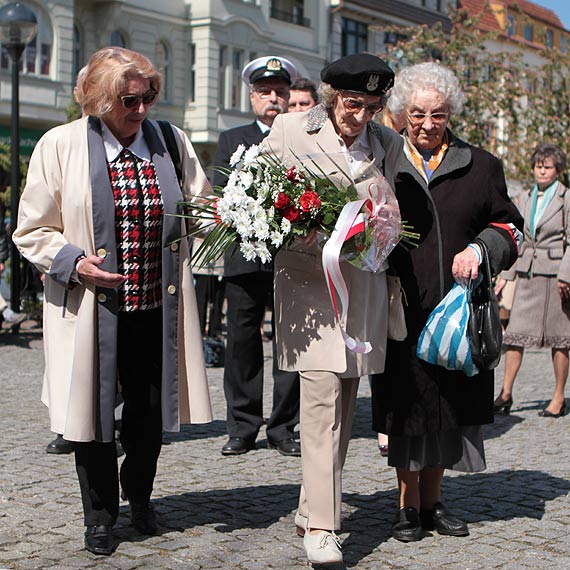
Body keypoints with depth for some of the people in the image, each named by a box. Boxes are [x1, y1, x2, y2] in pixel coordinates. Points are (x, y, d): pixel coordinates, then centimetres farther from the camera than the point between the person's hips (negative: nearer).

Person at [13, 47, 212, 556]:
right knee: (95, 410, 9)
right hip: (92, 310, -2)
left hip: (156, 306, 3)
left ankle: (139, 495, 39)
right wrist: (73, 262, -16)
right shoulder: (59, 146, -5)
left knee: (150, 410, 13)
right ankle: (100, 515, 29)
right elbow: (32, 232, -1)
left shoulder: (172, 143, 4)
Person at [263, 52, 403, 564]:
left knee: (345, 403, 10)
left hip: (364, 285, 5)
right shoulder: (290, 130, 0)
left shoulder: (388, 144, 10)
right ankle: (320, 527, -10)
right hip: (309, 278, -4)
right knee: (322, 396, -13)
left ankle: (314, 507, 25)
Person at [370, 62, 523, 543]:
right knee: (407, 403, 1)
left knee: (450, 403, 8)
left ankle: (432, 499, 22)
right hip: (402, 309, -2)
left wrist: (481, 249, -9)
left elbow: (507, 226, 12)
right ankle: (409, 504, 14)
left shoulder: (480, 166, 10)